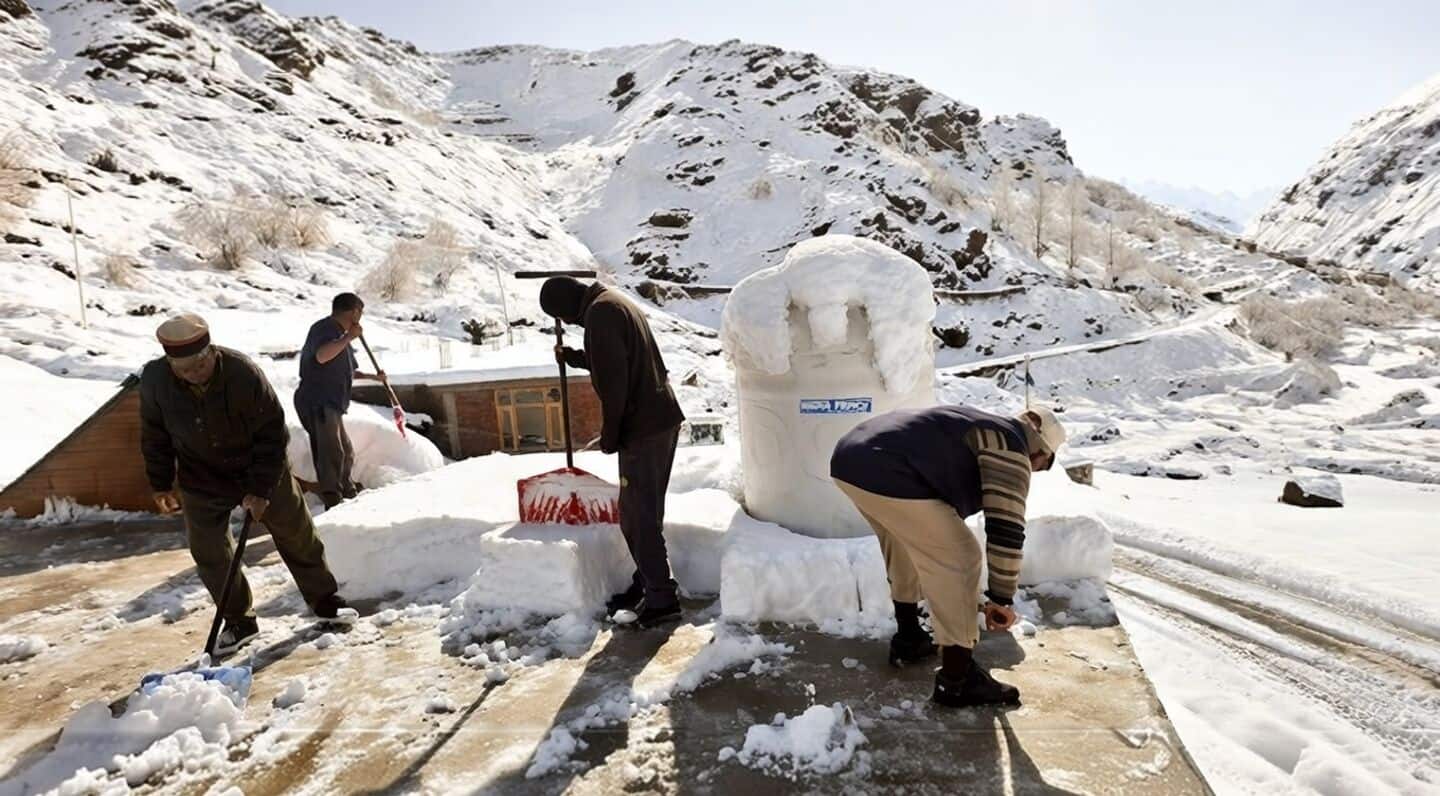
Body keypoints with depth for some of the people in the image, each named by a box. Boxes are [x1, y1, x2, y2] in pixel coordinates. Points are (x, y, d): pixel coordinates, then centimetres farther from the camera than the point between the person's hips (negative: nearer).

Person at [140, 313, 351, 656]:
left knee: (297, 535, 7)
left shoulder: (243, 372, -29)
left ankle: (324, 598, 26)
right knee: (209, 554, 2)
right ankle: (239, 621, 21)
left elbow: (272, 433, -21)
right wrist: (161, 484, 5)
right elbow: (154, 436, 0)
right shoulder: (154, 379, -18)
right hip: (202, 482, 2)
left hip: (262, 472, -2)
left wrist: (261, 489, -20)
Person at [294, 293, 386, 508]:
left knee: (347, 453, 18)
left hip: (331, 405, 10)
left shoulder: (341, 336, 23)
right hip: (316, 403, -10)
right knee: (331, 453, -18)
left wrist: (373, 377, 37)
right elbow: (322, 356, -31)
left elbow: (347, 372, 36)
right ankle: (333, 502, -20)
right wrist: (349, 337, -23)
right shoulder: (323, 328, -9)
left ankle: (350, 495, 32)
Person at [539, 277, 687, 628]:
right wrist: (574, 357, 33)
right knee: (644, 511, 17)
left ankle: (661, 597, 5)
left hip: (643, 427, -10)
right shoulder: (612, 303, 18)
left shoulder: (600, 312, -13)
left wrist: (609, 434, -11)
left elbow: (613, 381, -19)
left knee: (639, 516, -3)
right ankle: (647, 583, 27)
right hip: (661, 417, 10)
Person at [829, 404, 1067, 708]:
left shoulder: (979, 427, 33)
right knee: (959, 559, 1)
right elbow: (1006, 528, -3)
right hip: (887, 474, -10)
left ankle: (908, 638, 43)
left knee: (907, 544, 30)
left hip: (850, 455, 11)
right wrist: (1002, 599, 7)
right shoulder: (1010, 446, 6)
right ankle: (957, 680, 10)